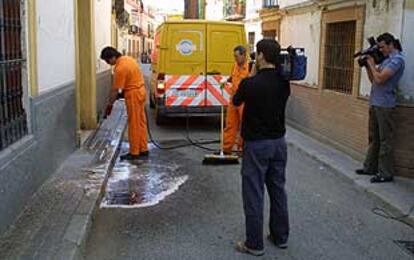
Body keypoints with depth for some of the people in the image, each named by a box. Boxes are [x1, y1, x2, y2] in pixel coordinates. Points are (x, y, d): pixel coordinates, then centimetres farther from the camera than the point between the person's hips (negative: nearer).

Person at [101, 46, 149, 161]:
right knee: (141, 122, 12)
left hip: (133, 94, -10)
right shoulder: (127, 59, 7)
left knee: (134, 125, -2)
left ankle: (134, 152, 5)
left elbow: (115, 90, -17)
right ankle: (143, 149, 18)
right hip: (140, 91, 10)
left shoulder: (120, 68, -21)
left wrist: (110, 104, -6)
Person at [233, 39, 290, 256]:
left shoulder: (250, 83, -19)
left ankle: (254, 244, 12)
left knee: (253, 194, 3)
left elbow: (236, 102, 1)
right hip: (278, 142, 6)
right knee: (278, 189, 16)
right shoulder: (284, 82, -1)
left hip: (256, 144, -6)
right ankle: (280, 236, 28)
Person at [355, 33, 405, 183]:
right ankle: (370, 167, 24)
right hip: (375, 103, 9)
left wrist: (372, 64, -6)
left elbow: (380, 79, -21)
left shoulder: (397, 59, -11)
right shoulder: (387, 59, 17)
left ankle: (386, 174, 1)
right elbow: (373, 79, 20)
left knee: (385, 140, -5)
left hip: (385, 105, -9)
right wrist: (367, 66, 7)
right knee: (373, 138, 15)